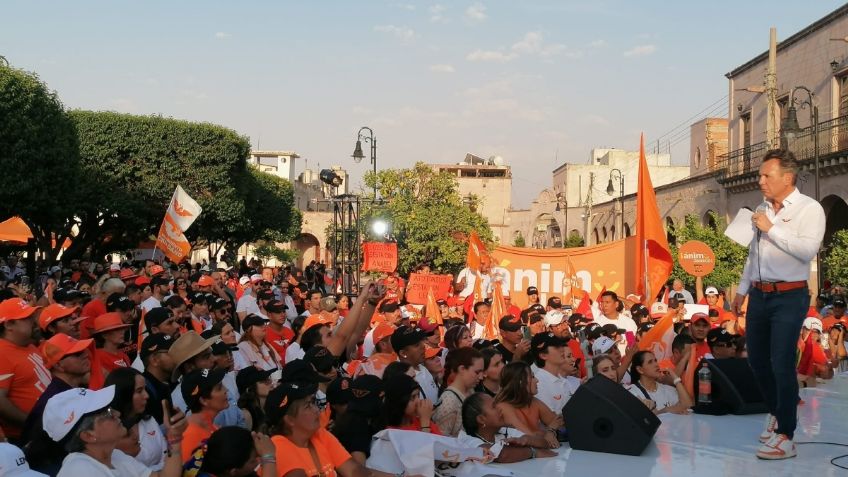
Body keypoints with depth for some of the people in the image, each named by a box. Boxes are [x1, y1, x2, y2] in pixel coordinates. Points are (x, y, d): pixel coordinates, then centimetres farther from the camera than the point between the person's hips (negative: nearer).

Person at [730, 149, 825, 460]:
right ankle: (776, 412, 37)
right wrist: (742, 291, 21)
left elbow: (808, 250, -23)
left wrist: (771, 228, -19)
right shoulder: (762, 210, 13)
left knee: (782, 364, -10)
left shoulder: (809, 209, -9)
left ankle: (785, 437, -2)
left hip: (789, 297, -7)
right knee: (757, 359, 14)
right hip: (759, 295, 7)